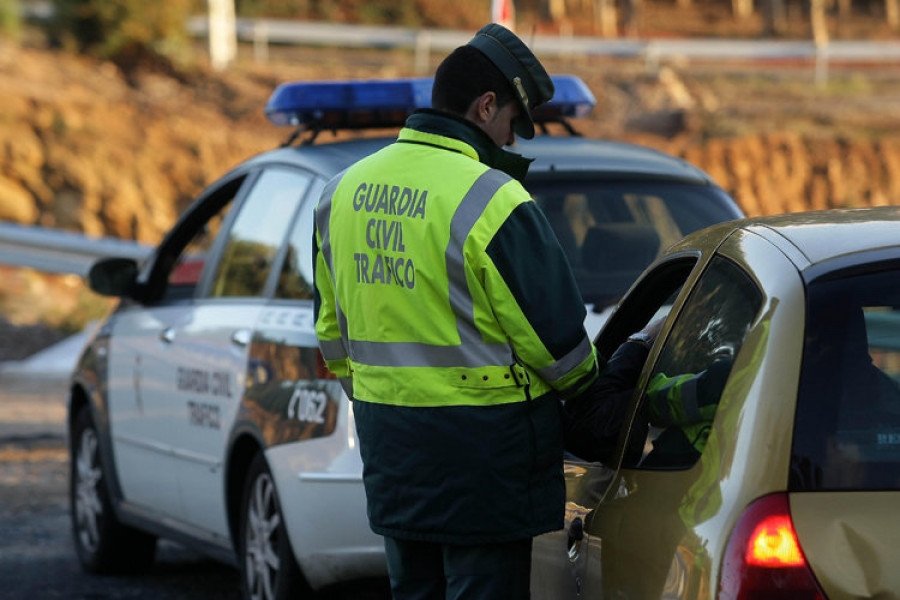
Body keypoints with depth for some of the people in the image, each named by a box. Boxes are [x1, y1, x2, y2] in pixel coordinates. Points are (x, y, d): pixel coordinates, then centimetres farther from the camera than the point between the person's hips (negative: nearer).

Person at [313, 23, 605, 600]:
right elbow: (555, 336, -11)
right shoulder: (494, 202, -17)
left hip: (388, 444, 7)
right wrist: (585, 383, 9)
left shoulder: (344, 190, 7)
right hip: (482, 450, -7)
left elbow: (333, 332, 16)